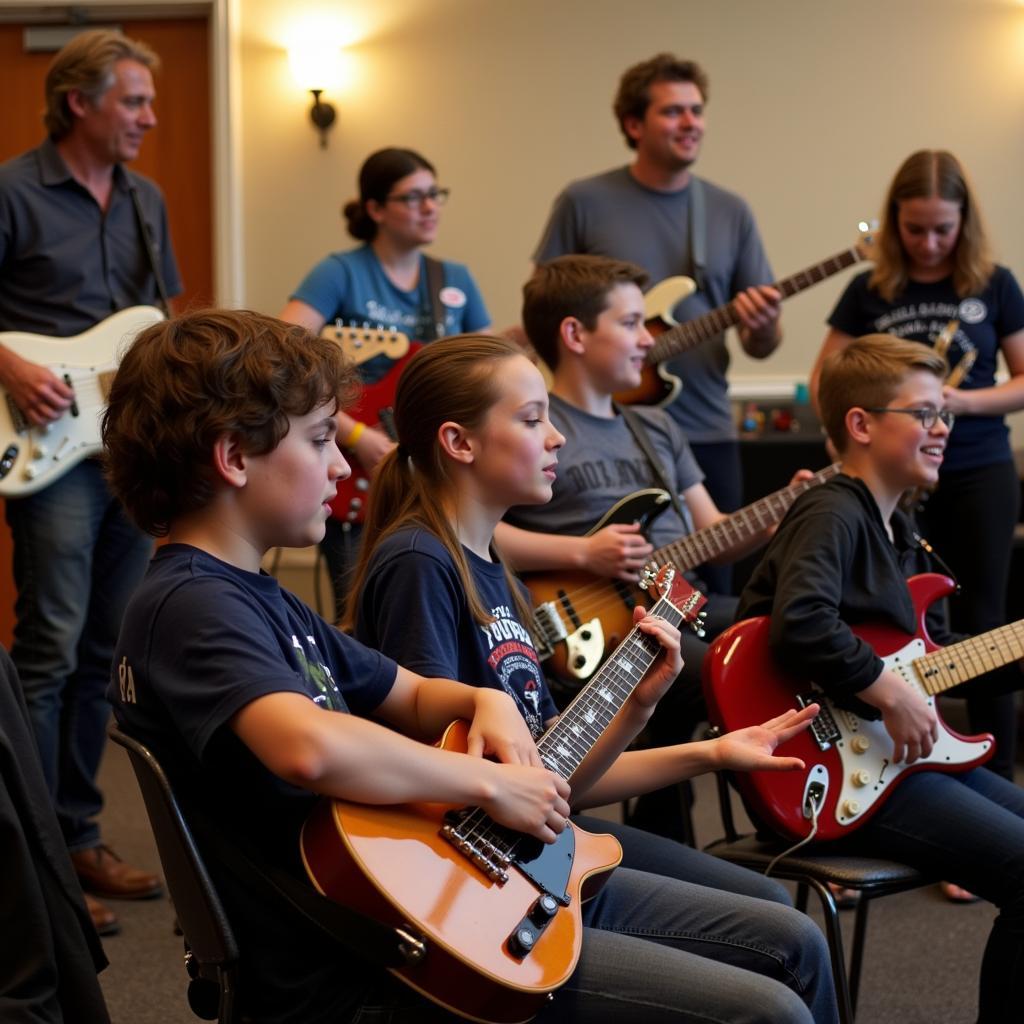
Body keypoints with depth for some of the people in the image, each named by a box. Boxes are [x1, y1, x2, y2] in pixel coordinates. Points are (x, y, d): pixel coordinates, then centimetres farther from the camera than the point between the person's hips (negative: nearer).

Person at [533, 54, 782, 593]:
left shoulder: (730, 212, 7)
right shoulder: (585, 203, -2)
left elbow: (761, 344, 8)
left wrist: (763, 329, -14)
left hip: (706, 433, 3)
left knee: (711, 591, 8)